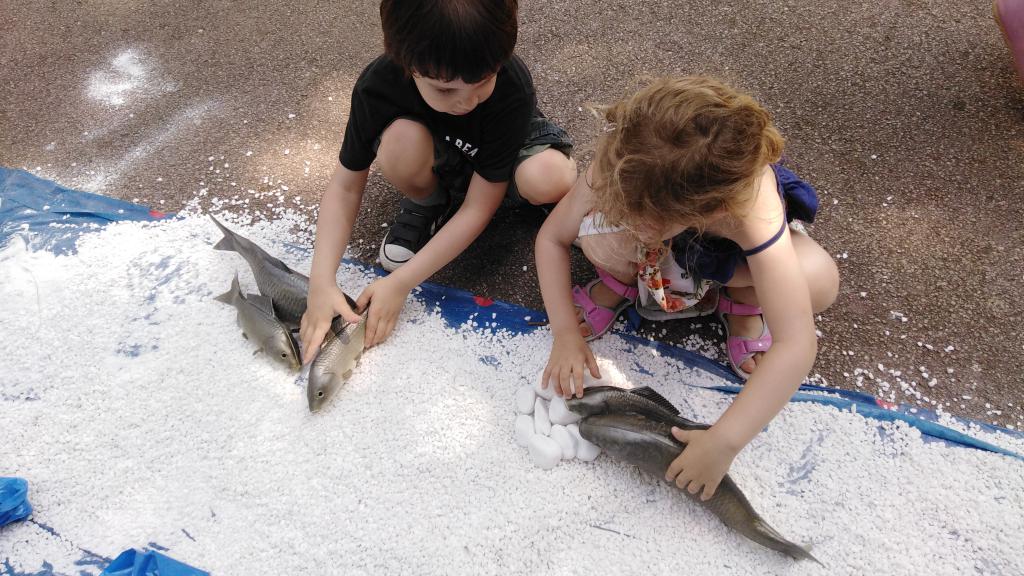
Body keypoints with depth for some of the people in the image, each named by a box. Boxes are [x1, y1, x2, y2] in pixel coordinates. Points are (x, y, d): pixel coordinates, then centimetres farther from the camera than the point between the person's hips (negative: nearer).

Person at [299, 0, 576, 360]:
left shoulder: (513, 90, -36)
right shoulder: (377, 86, -30)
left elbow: (479, 207, -29)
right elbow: (346, 185, -19)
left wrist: (400, 283, -32)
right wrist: (322, 283, -30)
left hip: (506, 149, -1)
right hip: (440, 161, 2)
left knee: (548, 180, -38)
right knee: (400, 142, -36)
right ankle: (426, 206, -2)